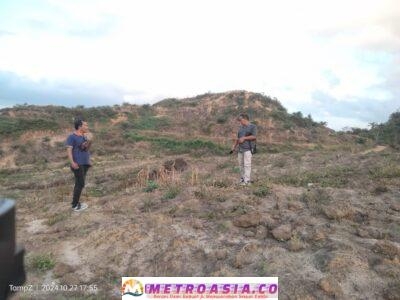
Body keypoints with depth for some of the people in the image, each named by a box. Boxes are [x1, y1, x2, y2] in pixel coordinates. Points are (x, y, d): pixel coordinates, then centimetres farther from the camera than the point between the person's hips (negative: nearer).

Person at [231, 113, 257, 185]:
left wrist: (244, 138, -13)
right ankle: (242, 179, 16)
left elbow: (254, 136, -12)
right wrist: (234, 146, 14)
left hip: (248, 149, -7)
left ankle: (247, 181, -7)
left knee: (247, 164, -9)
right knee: (241, 164, 7)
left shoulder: (252, 126, 0)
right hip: (240, 149, 7)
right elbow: (238, 138, 22)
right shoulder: (240, 127, 19)